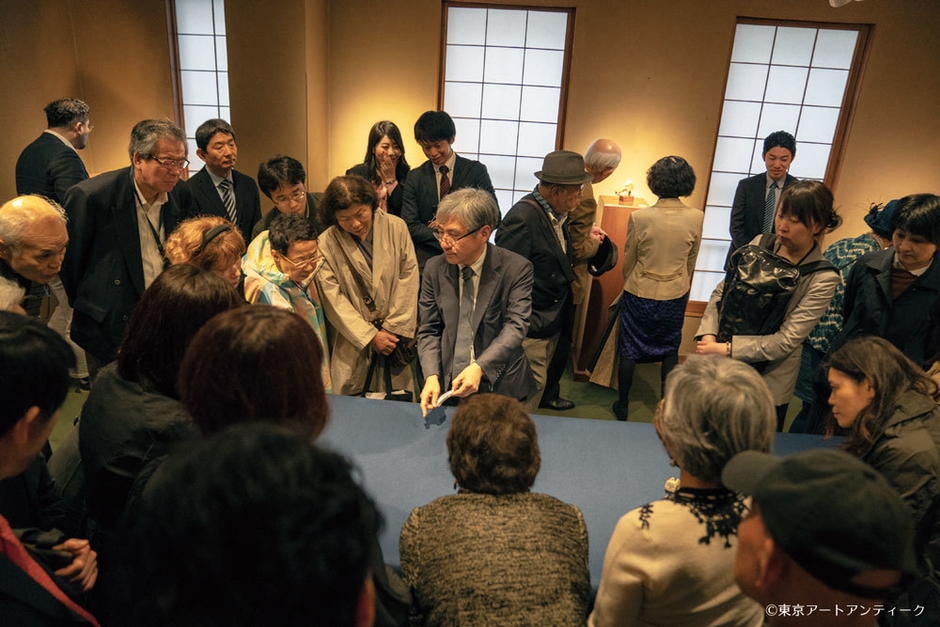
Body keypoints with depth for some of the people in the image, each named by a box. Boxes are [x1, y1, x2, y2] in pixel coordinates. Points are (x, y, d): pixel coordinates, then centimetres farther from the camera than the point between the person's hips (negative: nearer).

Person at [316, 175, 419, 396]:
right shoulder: (326, 244, -4)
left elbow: (409, 279, 0)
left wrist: (394, 330, -5)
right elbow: (333, 299, -5)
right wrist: (370, 336, -10)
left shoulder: (396, 228, 1)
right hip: (355, 348, -1)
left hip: (398, 338, 1)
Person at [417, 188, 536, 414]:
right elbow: (428, 331, 3)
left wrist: (479, 368, -29)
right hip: (448, 387, 2)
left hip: (501, 387, -2)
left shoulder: (517, 268, -8)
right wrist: (432, 377, -14)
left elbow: (515, 327, -14)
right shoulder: (434, 269, 1)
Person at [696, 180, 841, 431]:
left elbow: (787, 341, -21)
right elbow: (722, 292, -1)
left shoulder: (824, 278, -16)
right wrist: (708, 335, -16)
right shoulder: (761, 243, -4)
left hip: (769, 381, -3)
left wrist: (725, 349, -25)